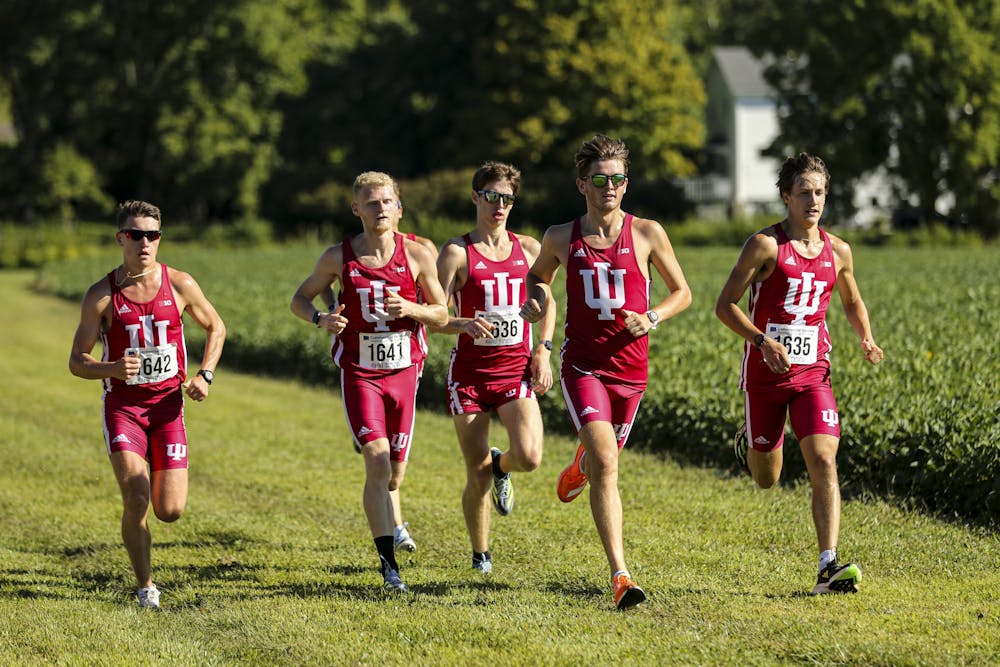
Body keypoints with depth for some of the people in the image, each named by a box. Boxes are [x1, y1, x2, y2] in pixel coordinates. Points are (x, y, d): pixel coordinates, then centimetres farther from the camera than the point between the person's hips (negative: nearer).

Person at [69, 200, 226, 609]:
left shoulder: (180, 285, -2)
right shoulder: (101, 295, -7)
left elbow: (215, 328, 15)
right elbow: (77, 362, -3)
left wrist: (204, 375, -1)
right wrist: (112, 369, -24)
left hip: (168, 404, 2)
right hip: (122, 405, -2)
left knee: (170, 511, -4)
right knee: (136, 502, -18)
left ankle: (154, 480, 35)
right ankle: (145, 586, 2)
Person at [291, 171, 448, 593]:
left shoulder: (416, 255, -2)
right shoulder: (339, 257, -3)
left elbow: (441, 315, 5)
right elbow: (300, 298, 10)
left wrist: (409, 308, -16)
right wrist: (320, 318, -13)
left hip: (403, 370, 2)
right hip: (359, 372, -2)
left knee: (393, 470, 10)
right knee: (378, 462, -18)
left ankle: (388, 518, 48)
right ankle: (388, 562, -18)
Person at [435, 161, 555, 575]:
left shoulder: (528, 249, 7)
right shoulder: (457, 252, -3)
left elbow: (546, 305, 19)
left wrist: (542, 351, 5)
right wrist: (466, 324, -26)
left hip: (516, 369, 2)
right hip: (470, 370, -2)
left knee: (529, 457, -20)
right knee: (477, 477, -2)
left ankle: (501, 466, 18)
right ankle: (480, 554, 21)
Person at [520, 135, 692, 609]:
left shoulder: (647, 233, -1)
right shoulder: (561, 238, 2)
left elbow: (682, 292, 8)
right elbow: (538, 273, 24)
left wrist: (652, 318, -11)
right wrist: (536, 300, 1)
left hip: (630, 368, 2)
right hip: (582, 367, -2)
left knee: (604, 456, 19)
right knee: (606, 464, -19)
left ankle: (580, 464, 61)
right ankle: (619, 576, -23)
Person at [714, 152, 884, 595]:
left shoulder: (837, 252, 5)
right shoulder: (765, 245, -9)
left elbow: (852, 302, 23)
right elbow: (725, 305, -9)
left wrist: (866, 339, 3)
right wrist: (762, 341, -23)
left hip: (812, 374, 2)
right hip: (765, 374, -2)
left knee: (824, 463, -17)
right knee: (766, 480, 11)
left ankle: (829, 567, -21)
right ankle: (751, 442, 50)